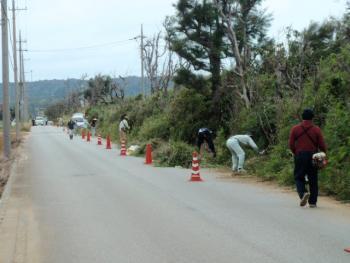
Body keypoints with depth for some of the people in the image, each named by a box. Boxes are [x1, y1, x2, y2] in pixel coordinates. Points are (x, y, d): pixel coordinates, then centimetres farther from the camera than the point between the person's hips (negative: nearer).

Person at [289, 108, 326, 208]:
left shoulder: (295, 129, 0)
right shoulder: (316, 129, -2)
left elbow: (291, 145, -1)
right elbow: (322, 146, -4)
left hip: (299, 156, 0)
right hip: (313, 157, 0)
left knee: (299, 177, 9)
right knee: (313, 180, 8)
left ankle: (303, 193, -19)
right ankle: (312, 202, 9)